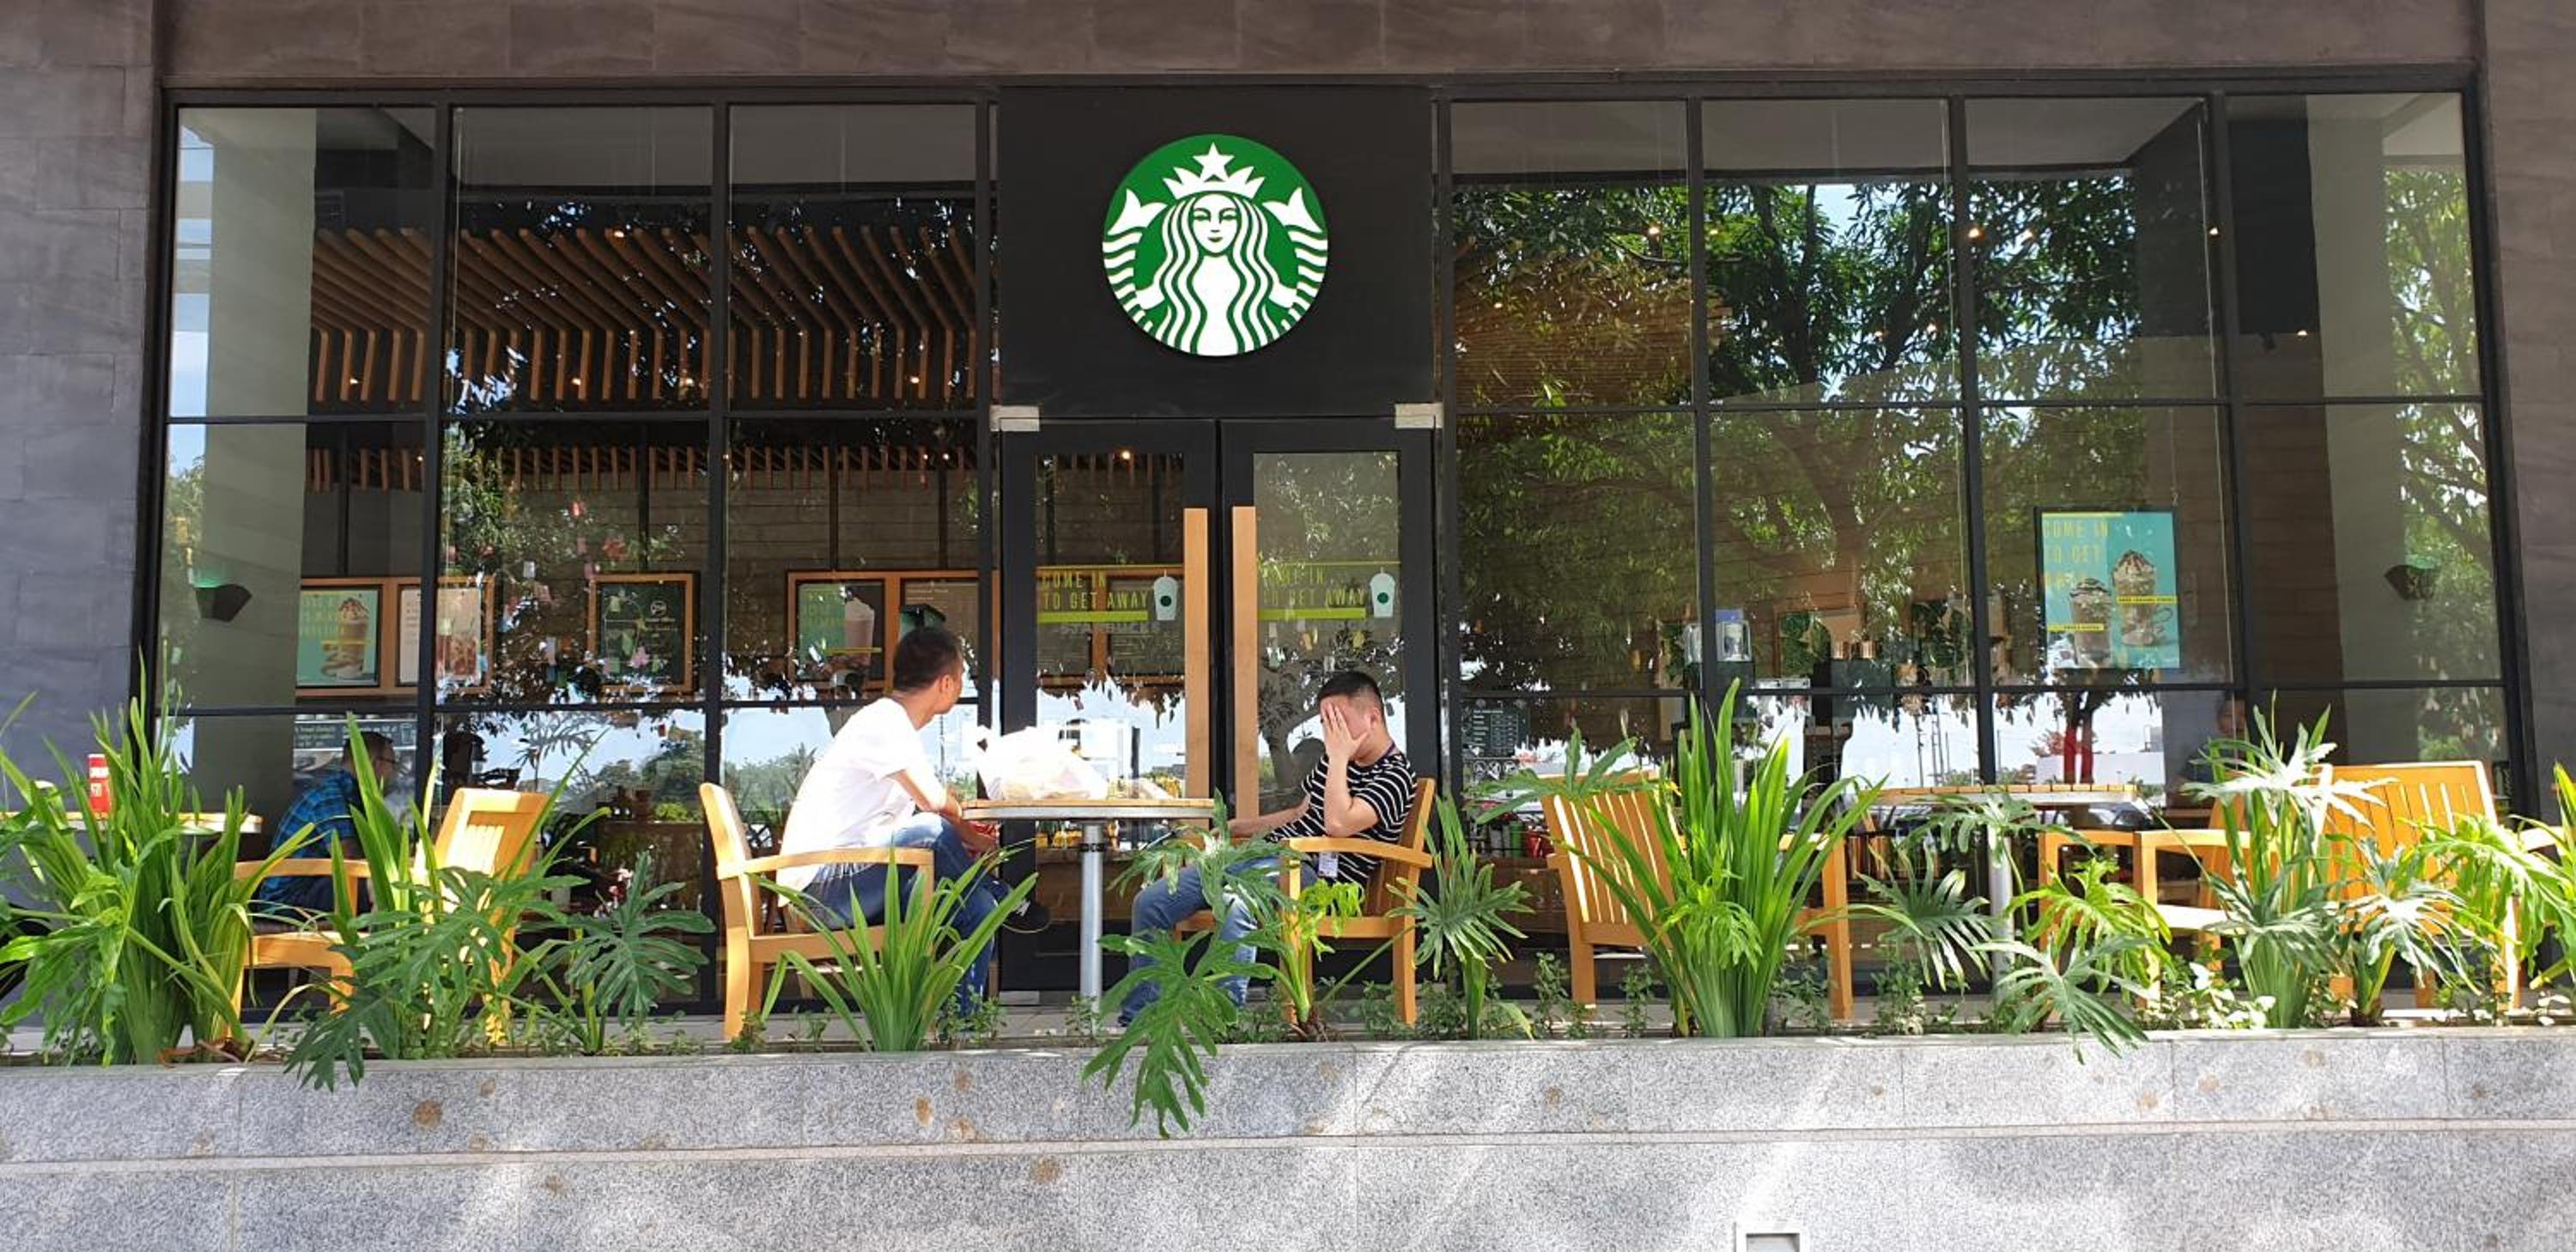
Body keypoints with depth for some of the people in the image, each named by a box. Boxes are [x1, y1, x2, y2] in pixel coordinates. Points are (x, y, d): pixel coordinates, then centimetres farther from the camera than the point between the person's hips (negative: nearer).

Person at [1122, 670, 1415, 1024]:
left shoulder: (1395, 774, -9)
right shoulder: (1334, 760, 19)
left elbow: (1337, 824, -25)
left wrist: (1339, 758, -17)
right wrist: (1233, 828, 28)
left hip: (1314, 873, -9)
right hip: (1264, 856, 9)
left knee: (1234, 907, -41)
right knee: (1151, 901, -1)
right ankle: (1136, 1024, 4)